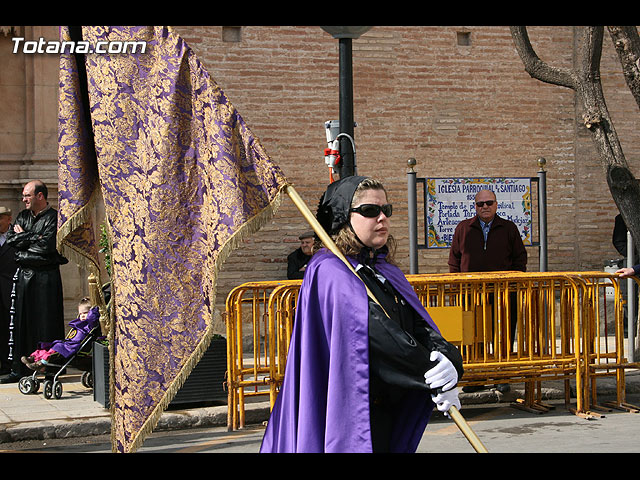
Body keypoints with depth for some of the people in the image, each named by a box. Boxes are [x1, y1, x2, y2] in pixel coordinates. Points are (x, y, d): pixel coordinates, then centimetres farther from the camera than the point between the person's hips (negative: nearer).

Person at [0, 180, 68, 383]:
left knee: (46, 323, -2)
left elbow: (46, 246, -17)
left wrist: (22, 237, -3)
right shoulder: (23, 216, 15)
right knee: (20, 323, 5)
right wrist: (32, 237, -8)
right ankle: (18, 369, 10)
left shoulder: (54, 218, -6)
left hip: (46, 277, -6)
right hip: (24, 275, 6)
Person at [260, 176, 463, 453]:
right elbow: (380, 335, -22)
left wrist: (447, 359, -19)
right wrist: (438, 379, -22)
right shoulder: (329, 272, -13)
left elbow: (421, 325, 2)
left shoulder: (385, 271, 14)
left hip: (387, 414, 8)